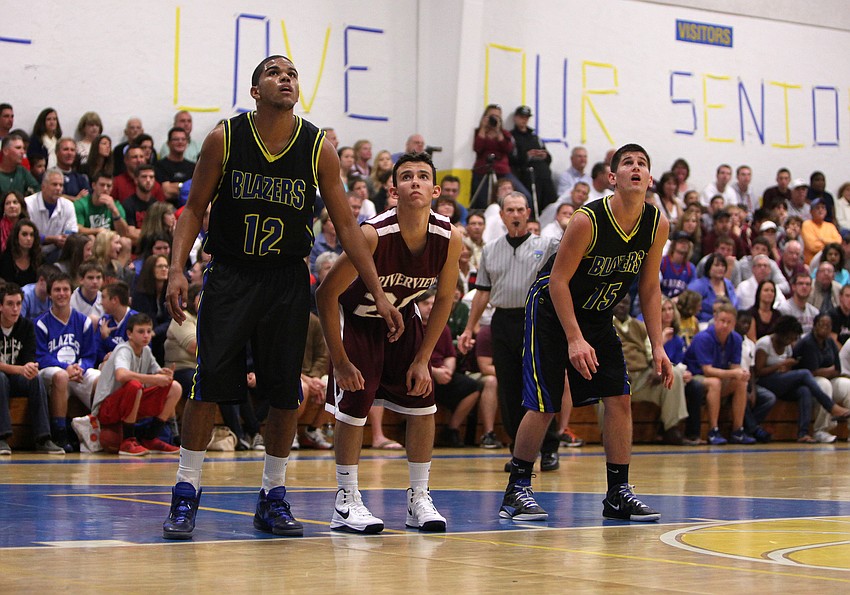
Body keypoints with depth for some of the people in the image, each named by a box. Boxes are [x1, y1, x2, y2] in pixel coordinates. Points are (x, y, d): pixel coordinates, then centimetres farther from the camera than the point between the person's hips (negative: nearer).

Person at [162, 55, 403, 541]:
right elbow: (195, 208, 0)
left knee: (286, 392, 3)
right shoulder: (226, 138, -7)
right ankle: (187, 492, 6)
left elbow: (346, 224, 0)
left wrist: (379, 294, -2)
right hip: (230, 276, -1)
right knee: (209, 385, -5)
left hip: (288, 281, 1)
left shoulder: (319, 149, -5)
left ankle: (274, 496, 16)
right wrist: (177, 268, -13)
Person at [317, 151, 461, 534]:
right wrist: (340, 361, -22)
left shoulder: (449, 238, -20)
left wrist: (422, 359, -6)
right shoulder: (373, 235, -32)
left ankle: (419, 499, 12)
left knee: (422, 407, 0)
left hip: (403, 319, 4)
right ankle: (346, 503, -1)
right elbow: (326, 294, -24)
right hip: (356, 319, -4)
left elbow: (444, 299, -3)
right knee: (352, 408, -11)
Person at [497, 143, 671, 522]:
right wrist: (575, 339, -28)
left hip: (597, 316, 6)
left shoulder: (657, 225, -10)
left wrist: (657, 346, -6)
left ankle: (618, 493, 6)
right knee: (543, 406, -9)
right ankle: (517, 490, 5)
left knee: (619, 399, -3)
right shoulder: (587, 220, -27)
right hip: (552, 310, -6)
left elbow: (649, 288, 1)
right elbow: (558, 280, -22)